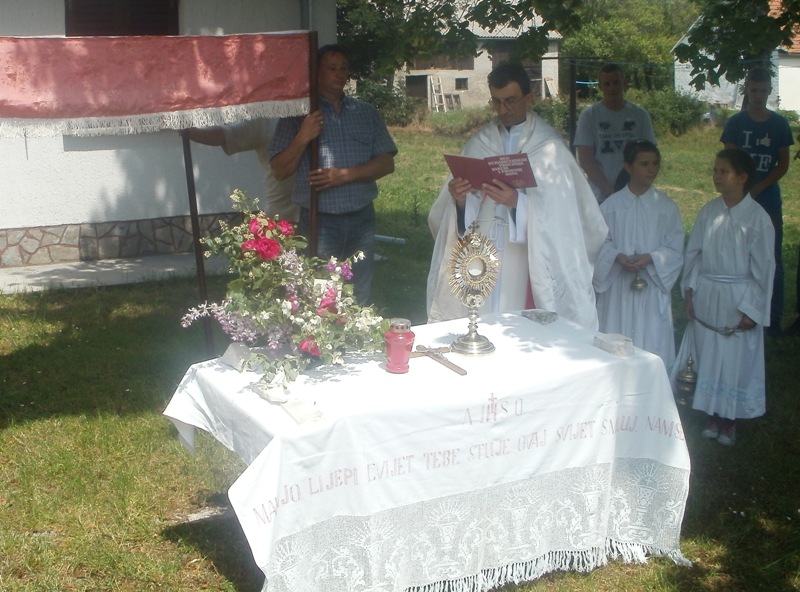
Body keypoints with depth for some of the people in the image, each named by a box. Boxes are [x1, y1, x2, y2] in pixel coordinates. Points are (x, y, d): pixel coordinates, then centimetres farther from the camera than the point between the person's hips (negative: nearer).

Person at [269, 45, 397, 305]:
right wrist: (302, 138, -17)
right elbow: (280, 171, -1)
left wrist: (345, 175, -11)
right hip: (320, 221, -2)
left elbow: (386, 163, 4)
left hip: (361, 218, 3)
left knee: (361, 300, 8)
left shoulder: (367, 113, 11)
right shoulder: (298, 116, 3)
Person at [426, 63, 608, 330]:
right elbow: (465, 205, 6)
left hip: (528, 263, -3)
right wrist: (459, 198, -15)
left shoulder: (549, 146, -3)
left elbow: (557, 207, -10)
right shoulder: (479, 143, 9)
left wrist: (518, 202, -24)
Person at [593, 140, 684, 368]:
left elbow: (675, 250, 0)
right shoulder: (611, 205, 0)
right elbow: (600, 241, 2)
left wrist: (650, 258, -17)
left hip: (653, 287, 0)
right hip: (618, 288, 0)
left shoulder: (667, 206, 0)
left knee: (653, 345, 1)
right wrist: (617, 256, -17)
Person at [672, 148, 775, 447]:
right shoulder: (709, 211, 0)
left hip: (737, 301, -4)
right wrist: (689, 291, 2)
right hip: (705, 298, 4)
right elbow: (693, 252, 7)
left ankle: (729, 421, 24)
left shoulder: (757, 218, -12)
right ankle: (712, 416, 28)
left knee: (736, 360, 7)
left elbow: (763, 268, -9)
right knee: (707, 357, 12)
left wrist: (753, 309, -10)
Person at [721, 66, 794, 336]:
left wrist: (757, 188, -7)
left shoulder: (779, 124, 5)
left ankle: (774, 318, 6)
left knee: (773, 259, 0)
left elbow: (784, 164, 5)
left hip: (768, 197, 1)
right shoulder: (736, 123, 2)